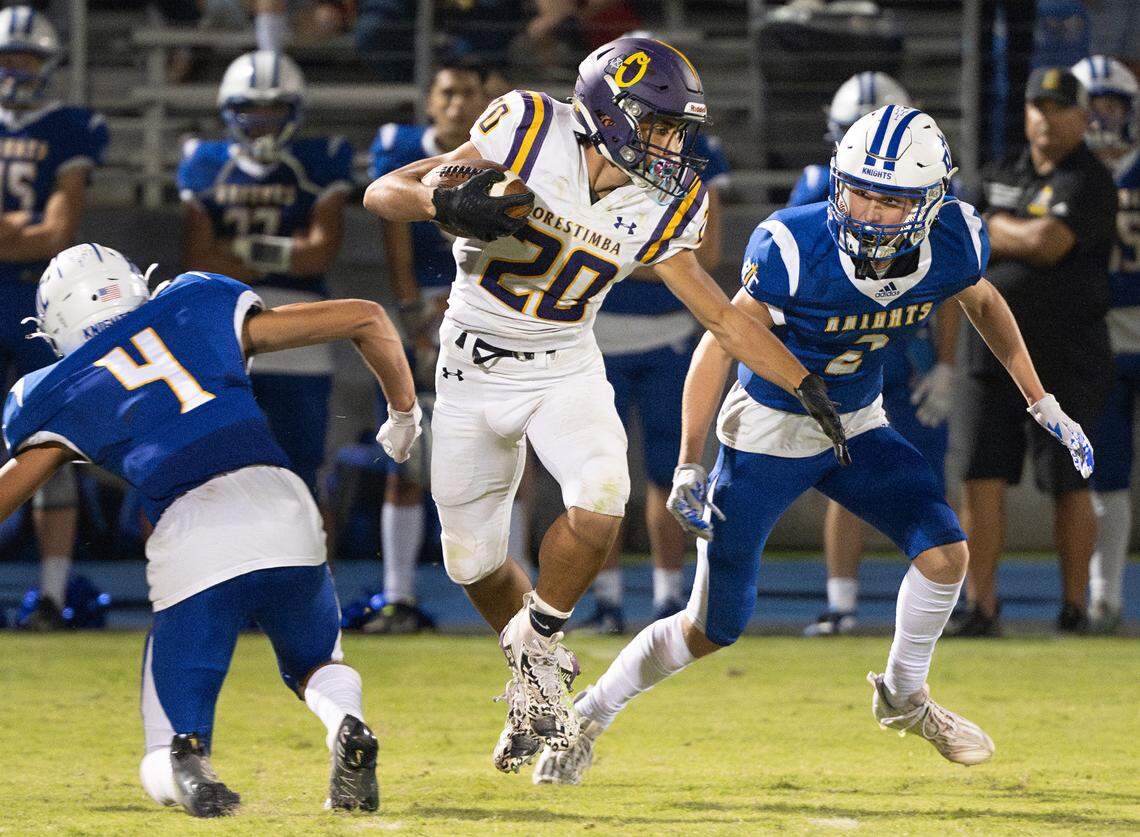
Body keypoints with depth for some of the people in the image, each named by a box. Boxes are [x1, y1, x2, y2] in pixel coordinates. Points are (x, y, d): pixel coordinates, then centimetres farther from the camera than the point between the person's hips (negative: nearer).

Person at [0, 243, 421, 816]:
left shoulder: (64, 395, 18)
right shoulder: (201, 310, 24)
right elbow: (366, 319, 25)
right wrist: (403, 410, 42)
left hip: (192, 540, -2)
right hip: (282, 509, 2)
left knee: (165, 762, 10)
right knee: (314, 664, 31)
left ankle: (187, 766, -29)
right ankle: (347, 729, -5)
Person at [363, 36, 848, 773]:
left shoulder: (659, 211, -9)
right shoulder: (529, 133, -19)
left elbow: (723, 316, -1)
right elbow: (385, 193, -18)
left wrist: (809, 388, -6)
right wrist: (448, 203, -39)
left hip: (565, 373, 1)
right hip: (473, 375, -1)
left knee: (600, 500, -26)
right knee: (473, 561, 5)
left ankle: (541, 646, -1)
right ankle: (533, 670, 36)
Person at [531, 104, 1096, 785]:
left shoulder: (952, 244, -17)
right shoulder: (795, 249, -30)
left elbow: (984, 304, 8)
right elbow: (722, 344, -18)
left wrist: (1042, 402, 10)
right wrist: (689, 466, -21)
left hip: (858, 424, 4)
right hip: (770, 430, -4)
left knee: (945, 551, -12)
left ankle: (905, 697, 15)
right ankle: (587, 718, 18)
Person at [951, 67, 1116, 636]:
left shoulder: (1091, 184, -7)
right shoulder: (999, 177, 14)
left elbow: (1049, 243, -20)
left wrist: (995, 230, -4)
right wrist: (1021, 237, -5)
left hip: (1065, 359, -5)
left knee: (1069, 485, 2)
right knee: (983, 482, -2)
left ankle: (1074, 605, 12)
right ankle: (981, 605, 1)